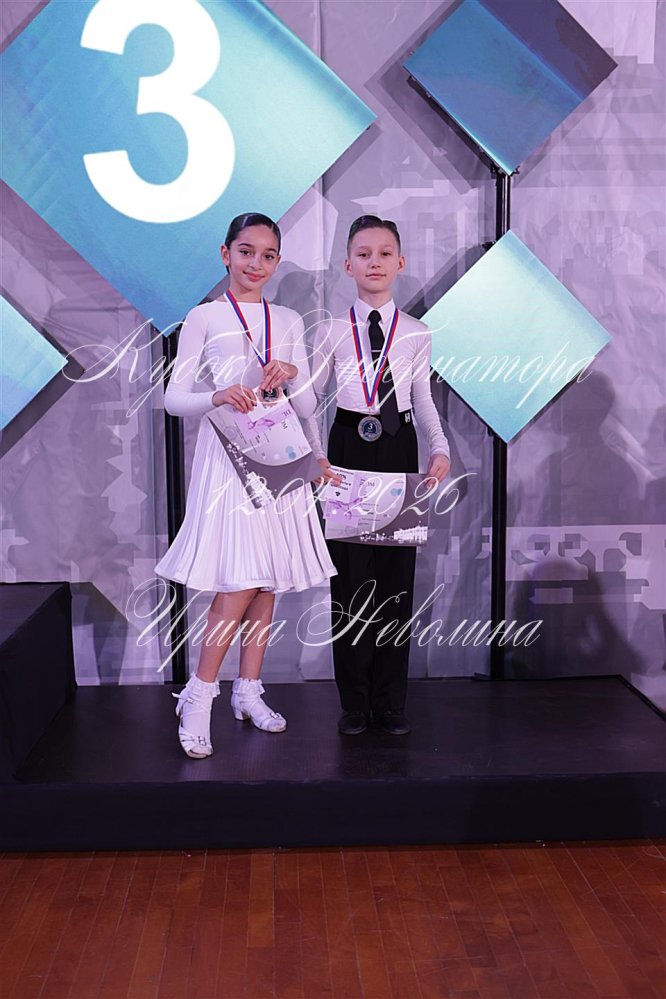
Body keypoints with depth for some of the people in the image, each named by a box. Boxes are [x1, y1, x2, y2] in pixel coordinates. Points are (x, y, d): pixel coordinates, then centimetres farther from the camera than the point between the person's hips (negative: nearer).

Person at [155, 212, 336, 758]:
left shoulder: (289, 321, 13)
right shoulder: (204, 318, 3)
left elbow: (308, 408, 10)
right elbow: (173, 397, -2)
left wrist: (292, 377, -11)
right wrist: (217, 397, -22)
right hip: (228, 456, -4)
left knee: (268, 582, 6)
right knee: (240, 583, -13)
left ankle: (248, 690, 19)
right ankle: (199, 696, 2)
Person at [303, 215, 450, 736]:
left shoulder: (416, 334, 5)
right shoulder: (332, 332, 2)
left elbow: (423, 399, 11)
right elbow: (311, 401, 5)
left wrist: (441, 448, -4)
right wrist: (317, 456, -7)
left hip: (399, 450, 1)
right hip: (348, 450, -1)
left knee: (397, 574, 4)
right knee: (349, 573, 3)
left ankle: (390, 701, 17)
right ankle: (355, 702, 15)